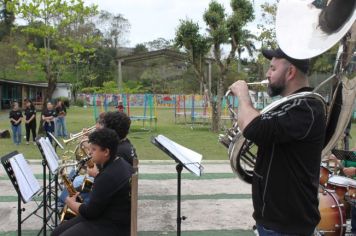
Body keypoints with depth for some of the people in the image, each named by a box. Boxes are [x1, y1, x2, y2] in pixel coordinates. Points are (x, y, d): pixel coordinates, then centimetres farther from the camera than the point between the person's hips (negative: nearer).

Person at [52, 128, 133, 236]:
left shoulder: (109, 175, -25)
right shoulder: (119, 164, 6)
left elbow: (90, 212, -18)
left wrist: (71, 204, -2)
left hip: (112, 227, -10)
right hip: (109, 217, 10)